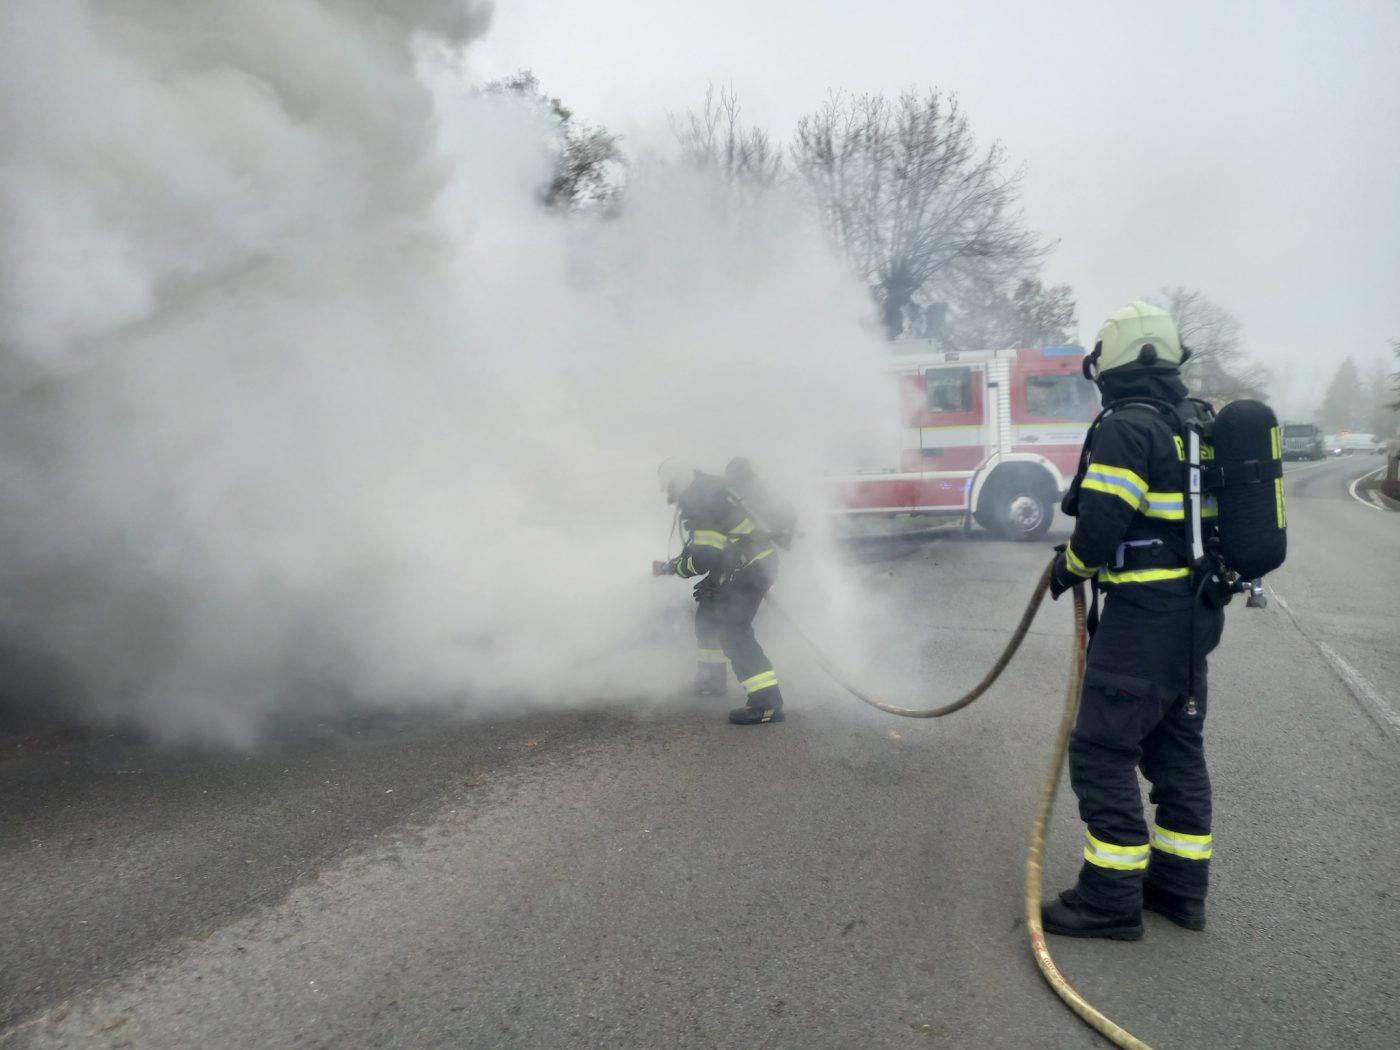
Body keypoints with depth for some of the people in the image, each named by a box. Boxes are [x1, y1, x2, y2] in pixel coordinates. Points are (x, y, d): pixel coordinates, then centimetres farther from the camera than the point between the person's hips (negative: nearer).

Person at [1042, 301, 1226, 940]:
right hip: (1196, 612, 10)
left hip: (1144, 617, -10)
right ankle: (1180, 886, 27)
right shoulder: (1202, 425, 12)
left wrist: (1071, 564, -2)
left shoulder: (1127, 428, -16)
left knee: (1102, 750, -3)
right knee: (1175, 747, 17)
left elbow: (1102, 522, -22)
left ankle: (1112, 898, 4)